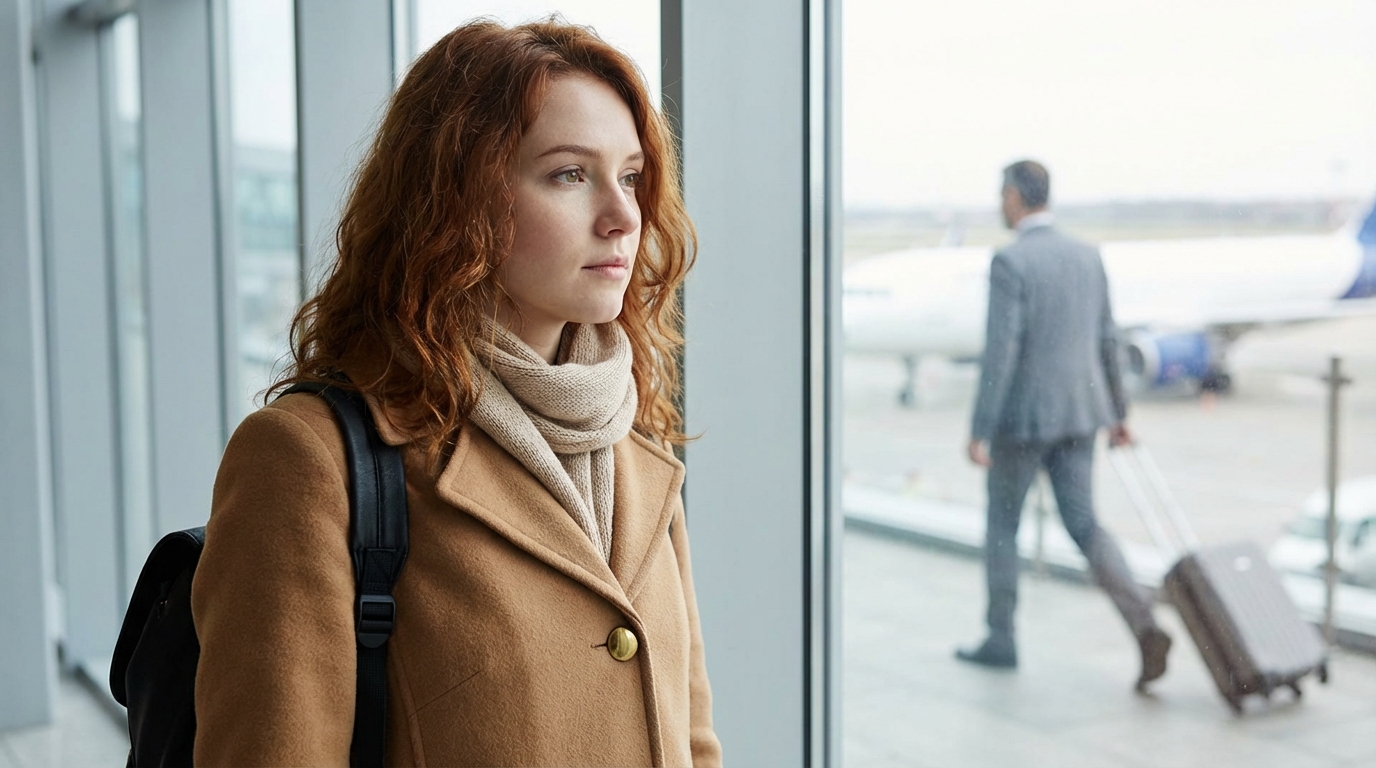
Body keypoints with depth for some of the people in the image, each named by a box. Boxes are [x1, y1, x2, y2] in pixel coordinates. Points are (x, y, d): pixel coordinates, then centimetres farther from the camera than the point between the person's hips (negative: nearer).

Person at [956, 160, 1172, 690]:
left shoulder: (1009, 263, -17)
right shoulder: (1087, 254, 6)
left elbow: (999, 353, -21)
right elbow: (1106, 340, 12)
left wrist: (979, 433, -18)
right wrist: (1117, 412, 20)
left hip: (1023, 414, -6)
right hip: (1076, 411, 6)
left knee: (1001, 523, 12)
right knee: (1082, 526, 9)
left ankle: (1000, 639, 21)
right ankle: (1145, 628, -8)